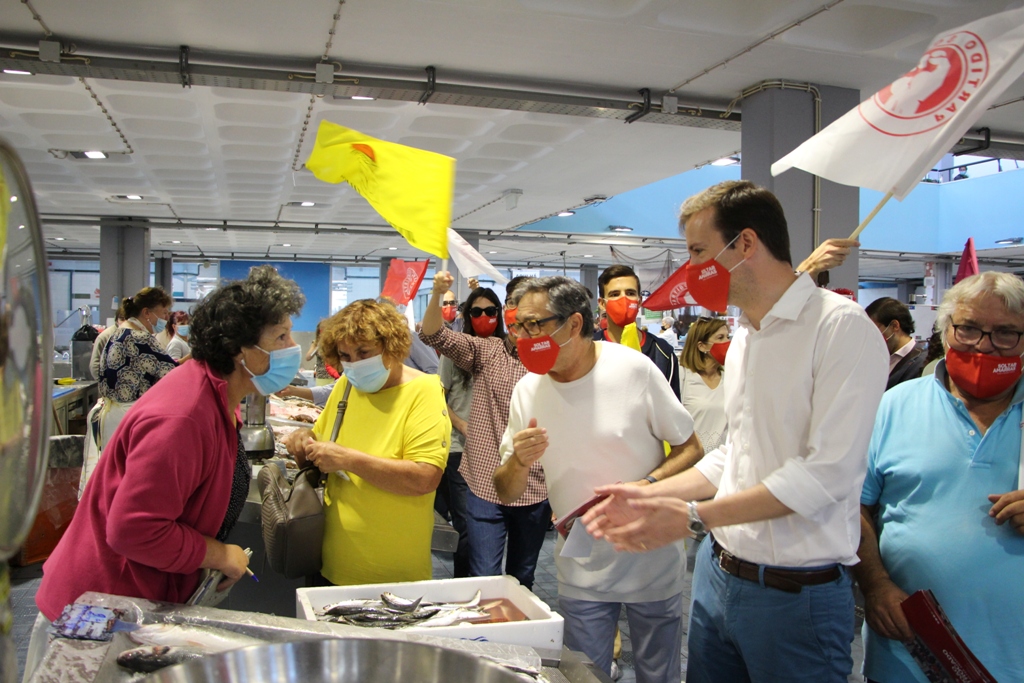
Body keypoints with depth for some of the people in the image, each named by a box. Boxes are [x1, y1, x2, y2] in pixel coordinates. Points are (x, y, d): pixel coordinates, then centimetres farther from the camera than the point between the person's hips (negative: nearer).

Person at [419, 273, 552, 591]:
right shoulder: (484, 350, 2)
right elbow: (434, 335, -10)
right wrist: (437, 294, -28)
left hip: (536, 490, 1)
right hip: (484, 485, -1)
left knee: (522, 579, 17)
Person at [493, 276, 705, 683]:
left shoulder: (634, 370, -14)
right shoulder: (527, 391, -4)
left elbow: (690, 448, -6)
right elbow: (506, 495, 0)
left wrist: (646, 486, -24)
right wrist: (519, 462, -22)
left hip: (651, 562, -2)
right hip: (581, 574, 2)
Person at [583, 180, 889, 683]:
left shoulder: (842, 328, -16)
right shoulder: (743, 337, 10)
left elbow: (827, 472, -23)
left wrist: (695, 516, -22)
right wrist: (649, 494, 6)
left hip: (795, 593, -7)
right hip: (717, 573, 8)